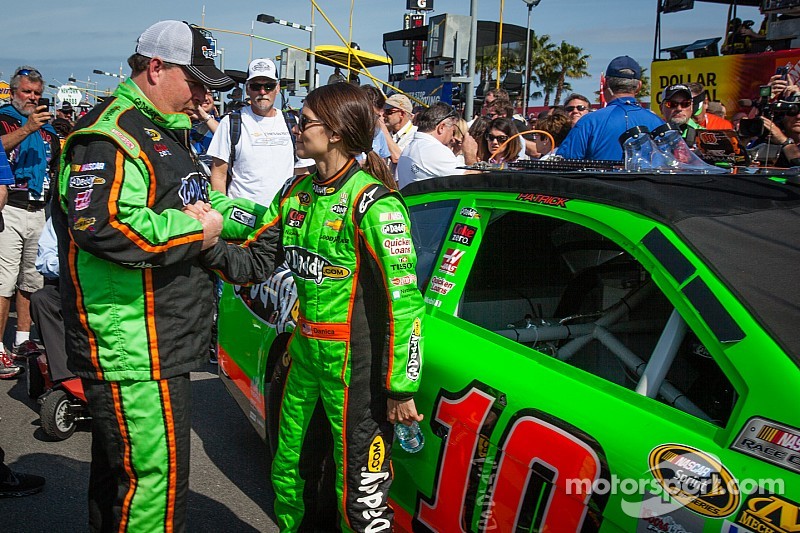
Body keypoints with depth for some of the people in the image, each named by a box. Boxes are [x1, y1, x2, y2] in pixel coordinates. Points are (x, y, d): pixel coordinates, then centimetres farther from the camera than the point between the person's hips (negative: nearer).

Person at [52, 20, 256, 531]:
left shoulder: (167, 133, 19)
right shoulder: (111, 136, -16)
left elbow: (200, 202, 27)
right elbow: (100, 225, -30)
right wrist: (196, 231, -20)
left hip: (162, 346, 11)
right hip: (133, 354, -11)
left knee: (119, 473, 23)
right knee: (156, 481, -4)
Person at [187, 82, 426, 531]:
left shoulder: (372, 202, -17)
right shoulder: (298, 192, 7)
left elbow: (404, 299, -19)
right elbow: (255, 262, 6)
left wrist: (402, 388, -17)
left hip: (356, 364, -7)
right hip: (304, 353, 8)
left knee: (360, 496, 5)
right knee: (290, 471, 23)